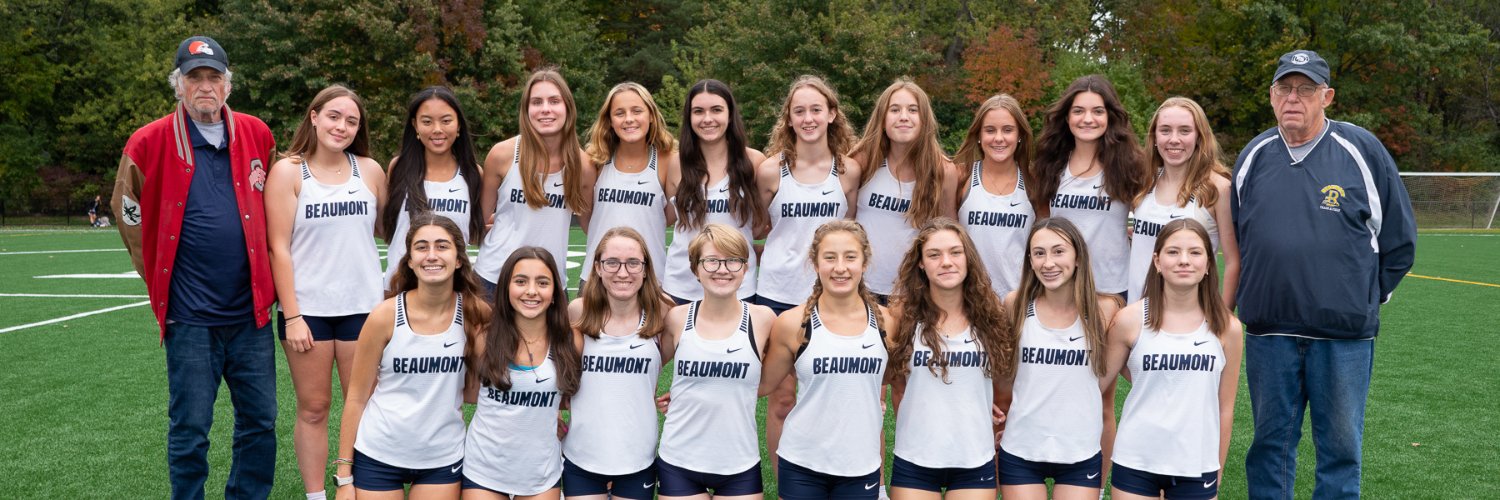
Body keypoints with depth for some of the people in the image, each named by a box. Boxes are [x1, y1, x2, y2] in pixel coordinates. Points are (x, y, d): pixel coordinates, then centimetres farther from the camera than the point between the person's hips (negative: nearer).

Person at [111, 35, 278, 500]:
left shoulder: (257, 135, 4)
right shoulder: (149, 142, -4)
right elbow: (125, 207, 8)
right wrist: (156, 274, 7)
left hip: (250, 310, 3)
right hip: (190, 317, -3)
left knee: (260, 423, 10)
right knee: (190, 431, 6)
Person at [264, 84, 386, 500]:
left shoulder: (370, 170, 5)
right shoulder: (288, 172, -2)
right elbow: (279, 248, -5)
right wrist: (291, 316, -11)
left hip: (363, 307, 2)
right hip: (308, 309, -2)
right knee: (313, 409, 5)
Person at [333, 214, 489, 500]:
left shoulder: (476, 315, -9)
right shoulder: (386, 316, -12)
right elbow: (356, 397, -4)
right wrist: (344, 477, -4)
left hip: (443, 458, 1)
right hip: (378, 456, -1)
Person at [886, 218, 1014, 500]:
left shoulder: (990, 313, -1)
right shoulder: (903, 312, -6)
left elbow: (1003, 376, 12)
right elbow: (895, 381, 4)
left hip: (975, 460, 1)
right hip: (914, 461, -1)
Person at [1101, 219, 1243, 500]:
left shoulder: (1227, 328, -1)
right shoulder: (1129, 320, -6)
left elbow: (1225, 408, 5)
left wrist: (1217, 472, 9)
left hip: (1197, 468, 1)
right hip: (1135, 463, -1)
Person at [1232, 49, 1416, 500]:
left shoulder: (1361, 150, -2)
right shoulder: (1254, 156, 7)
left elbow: (1399, 240, 4)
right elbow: (1234, 240, 18)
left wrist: (1364, 298, 4)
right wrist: (1253, 295, 12)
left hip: (1344, 336, -2)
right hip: (1267, 333, 3)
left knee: (1340, 447, 5)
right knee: (1270, 444, 10)